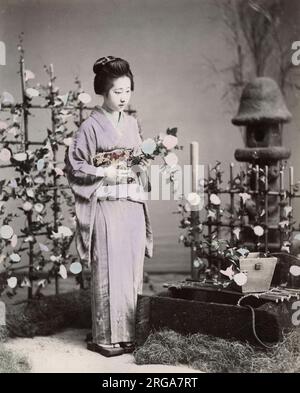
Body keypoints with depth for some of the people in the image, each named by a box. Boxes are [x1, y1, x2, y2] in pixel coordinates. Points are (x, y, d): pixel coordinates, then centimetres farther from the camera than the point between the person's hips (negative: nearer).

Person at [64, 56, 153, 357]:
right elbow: (73, 164, -7)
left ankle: (129, 332, 17)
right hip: (107, 206, -6)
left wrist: (144, 161, 2)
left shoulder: (132, 123, 13)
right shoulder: (91, 126, -5)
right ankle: (107, 337, 6)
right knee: (109, 271, -4)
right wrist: (103, 172, -15)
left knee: (132, 270, 7)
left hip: (134, 205, 6)